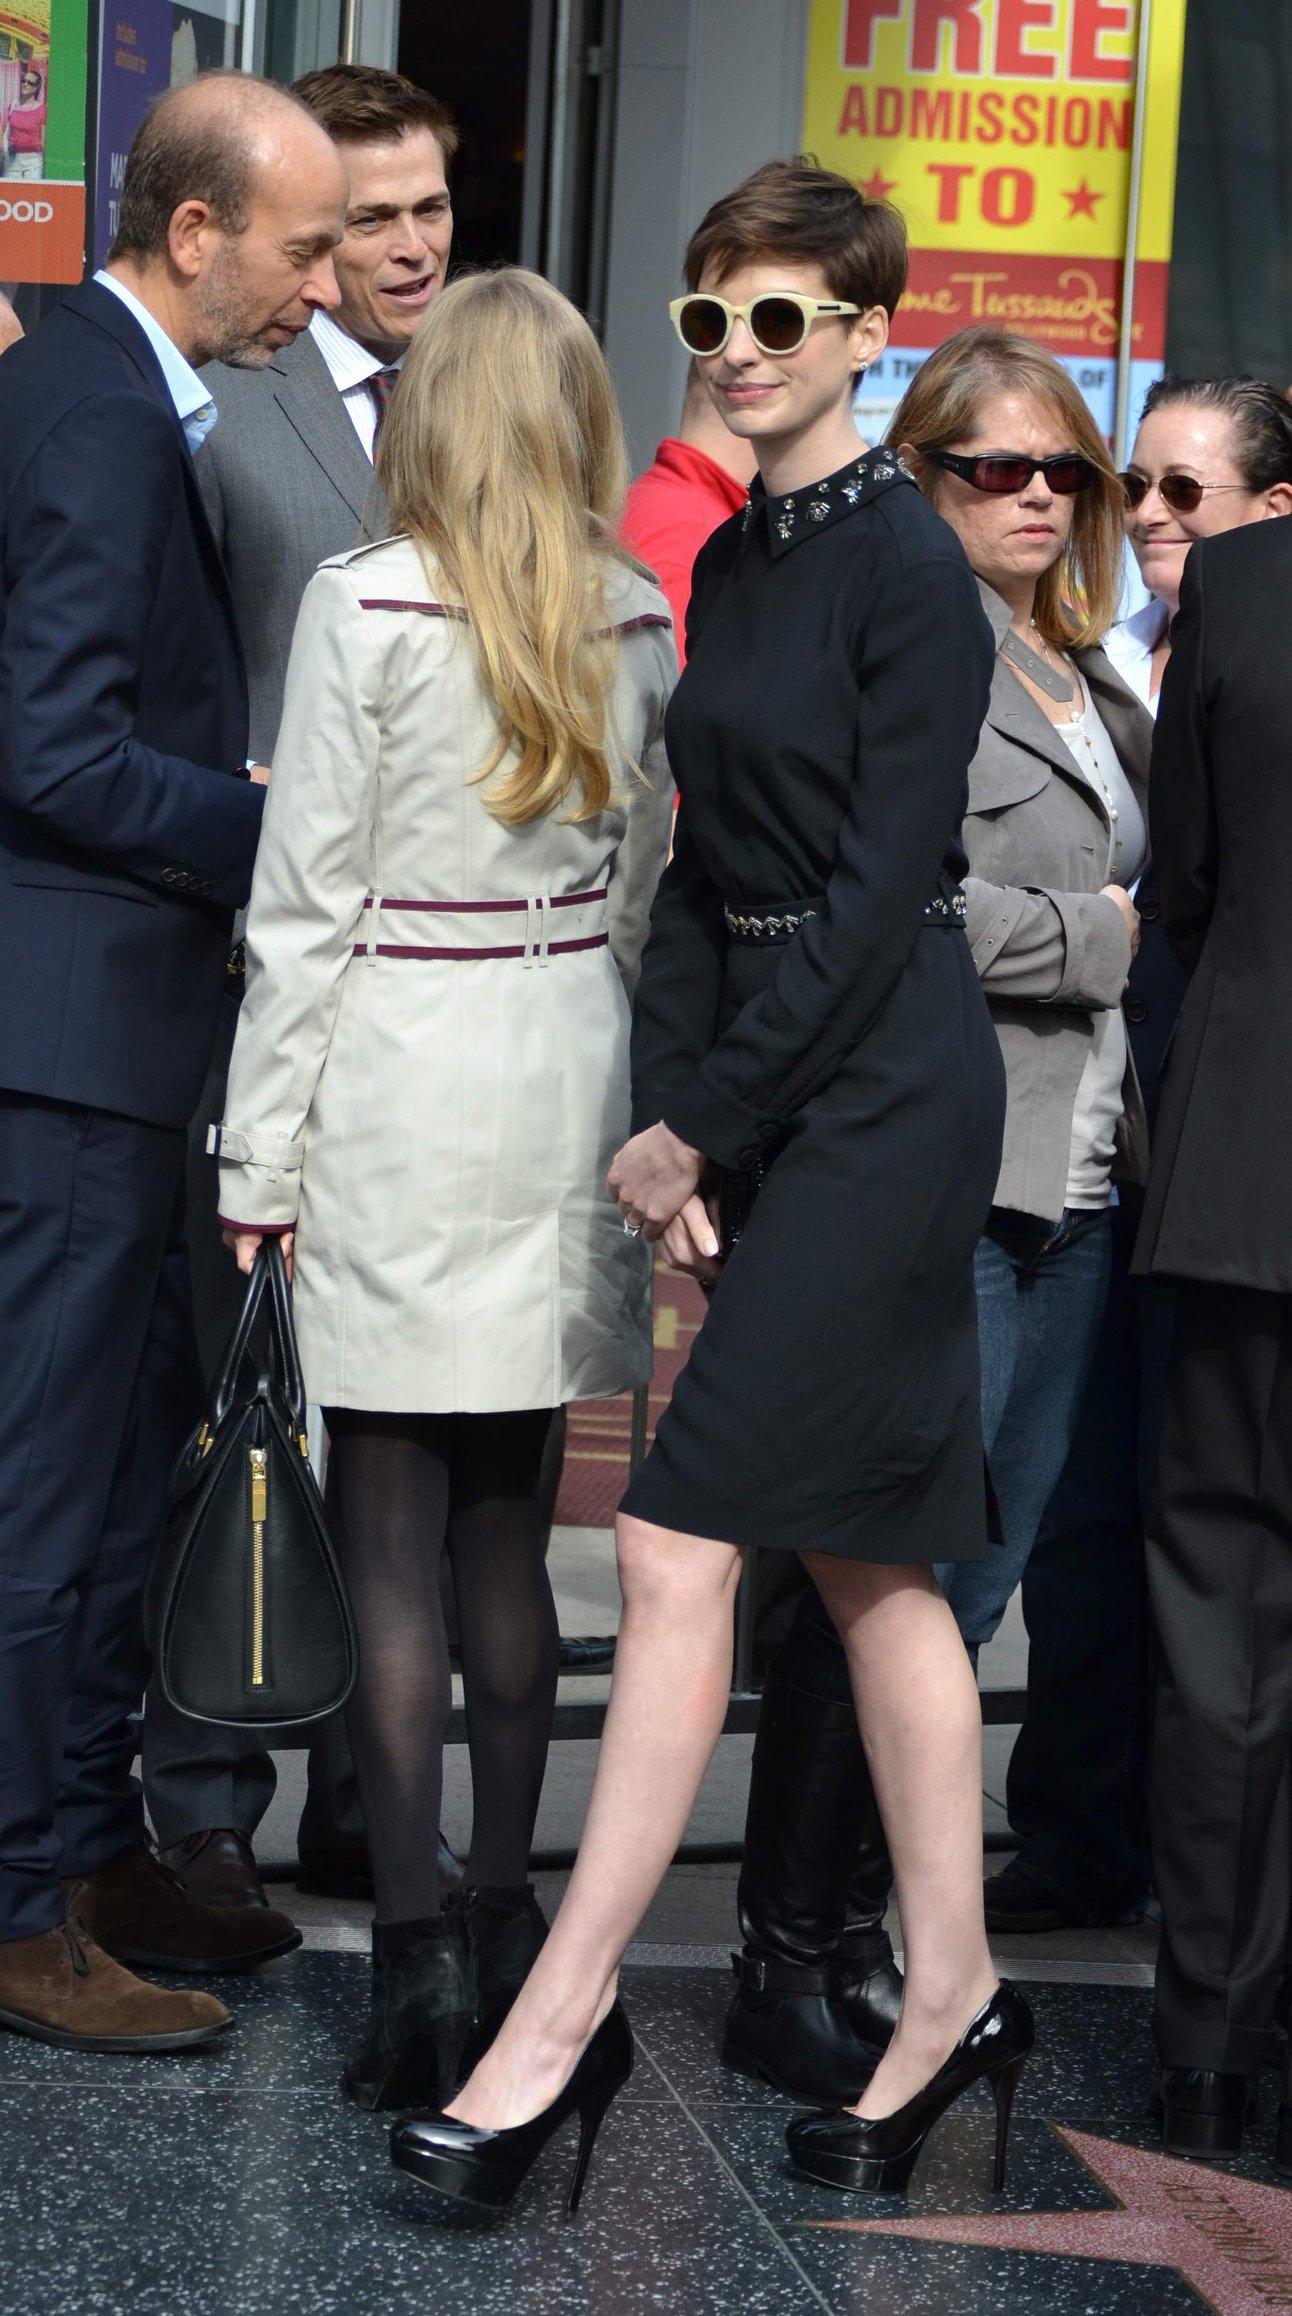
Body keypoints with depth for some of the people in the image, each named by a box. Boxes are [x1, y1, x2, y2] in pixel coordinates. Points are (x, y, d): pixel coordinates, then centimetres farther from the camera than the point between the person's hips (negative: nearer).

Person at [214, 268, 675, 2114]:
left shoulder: (368, 606, -10)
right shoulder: (637, 622, 5)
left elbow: (307, 901, -9)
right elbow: (644, 886, 11)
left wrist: (260, 1154, -3)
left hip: (401, 1089, -5)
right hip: (568, 1082, 5)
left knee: (393, 1543, -2)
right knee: (508, 1530, 14)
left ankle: (416, 1966, -3)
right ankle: (506, 1926, 22)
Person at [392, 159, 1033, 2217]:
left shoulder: (906, 564, -11)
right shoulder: (732, 563, 13)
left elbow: (880, 884, -15)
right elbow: (707, 866, 11)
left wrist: (707, 1119, -13)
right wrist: (668, 1114, 1)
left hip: (878, 1083, -8)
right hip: (774, 1087, 8)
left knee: (681, 1542, -10)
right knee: (866, 1559, 11)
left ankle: (568, 2008, -4)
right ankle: (951, 1994, 19)